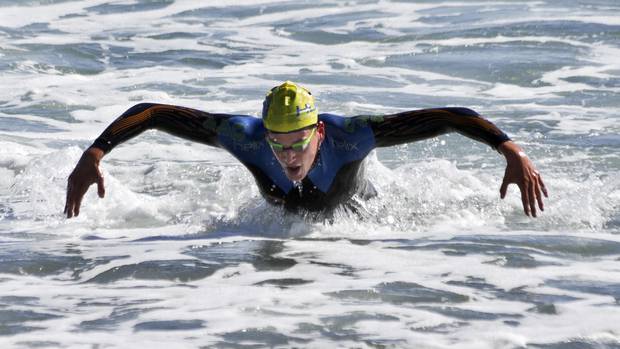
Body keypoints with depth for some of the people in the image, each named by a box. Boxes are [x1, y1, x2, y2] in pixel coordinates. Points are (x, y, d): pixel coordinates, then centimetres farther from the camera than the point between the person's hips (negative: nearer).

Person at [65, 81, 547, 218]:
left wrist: (513, 152, -57)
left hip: (359, 214, -1)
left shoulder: (350, 135, -46)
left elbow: (453, 117, -46)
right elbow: (149, 112, -38)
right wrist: (93, 156, -47)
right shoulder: (244, 136, -42)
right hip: (285, 217, 1)